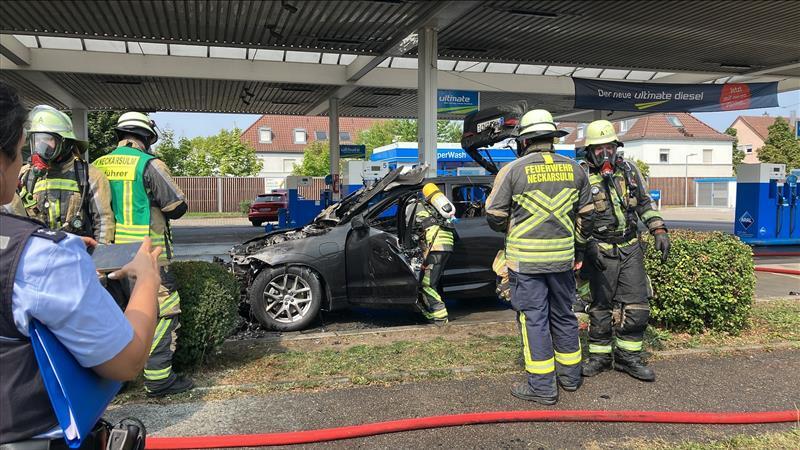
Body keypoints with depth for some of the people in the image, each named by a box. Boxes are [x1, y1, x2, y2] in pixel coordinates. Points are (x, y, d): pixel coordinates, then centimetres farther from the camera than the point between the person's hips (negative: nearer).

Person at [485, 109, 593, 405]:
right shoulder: (574, 169, 5)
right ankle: (570, 376, 31)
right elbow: (585, 214, 11)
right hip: (562, 258, 5)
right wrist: (577, 245, 24)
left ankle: (543, 387, 8)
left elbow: (494, 216, -5)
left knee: (533, 319, 3)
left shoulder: (513, 170, -8)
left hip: (525, 259, -4)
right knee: (563, 315, 18)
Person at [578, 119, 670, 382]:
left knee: (637, 307, 4)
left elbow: (645, 204, 17)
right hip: (601, 252, -4)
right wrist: (589, 247, -16)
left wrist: (659, 231, 7)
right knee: (602, 307, 5)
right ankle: (600, 356, 19)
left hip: (631, 249, 4)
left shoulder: (629, 171, 9)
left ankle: (628, 356, 18)